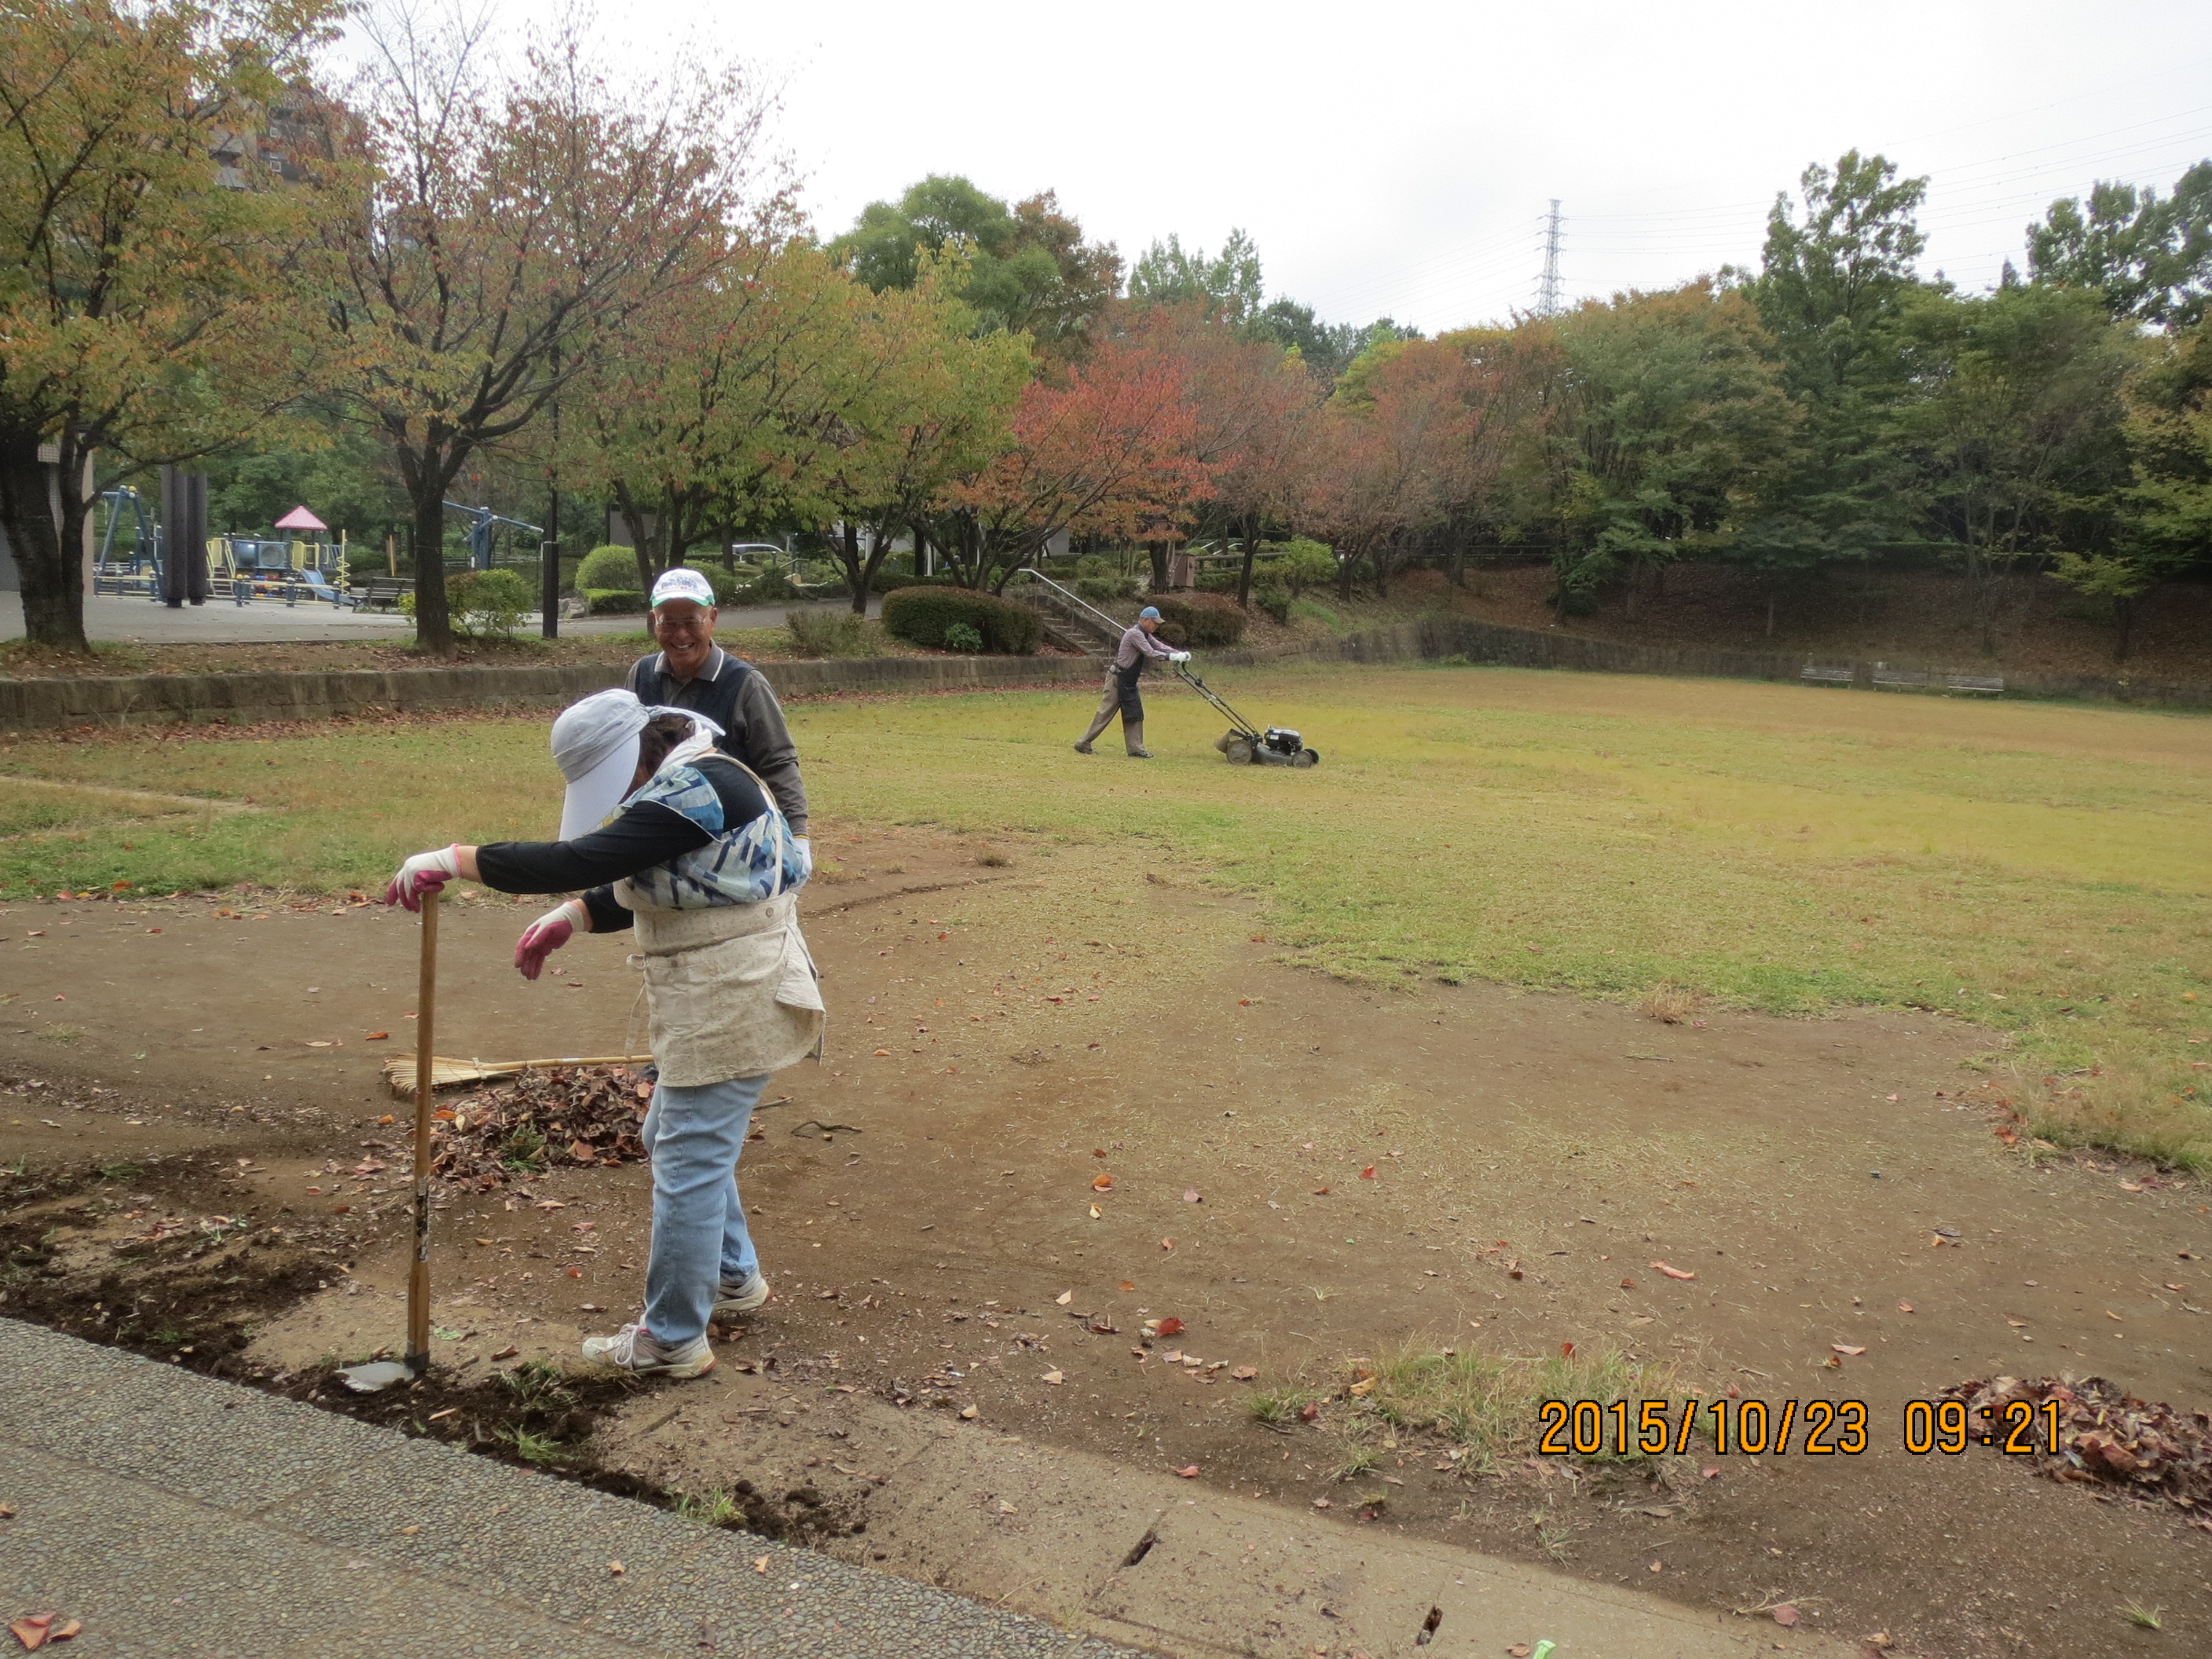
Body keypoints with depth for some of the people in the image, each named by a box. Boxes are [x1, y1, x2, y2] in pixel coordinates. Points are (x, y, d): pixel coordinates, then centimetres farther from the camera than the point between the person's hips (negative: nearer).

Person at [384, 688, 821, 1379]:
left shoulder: (696, 790, -21)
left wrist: (455, 860, -24)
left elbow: (579, 861, -30)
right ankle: (734, 1278, 38)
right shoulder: (687, 785, 12)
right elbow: (637, 889, 21)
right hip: (714, 1002, 11)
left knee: (688, 1163, 0)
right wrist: (569, 918, 5)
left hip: (733, 1004, -11)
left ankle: (672, 1342, 14)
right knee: (672, 1138, 23)